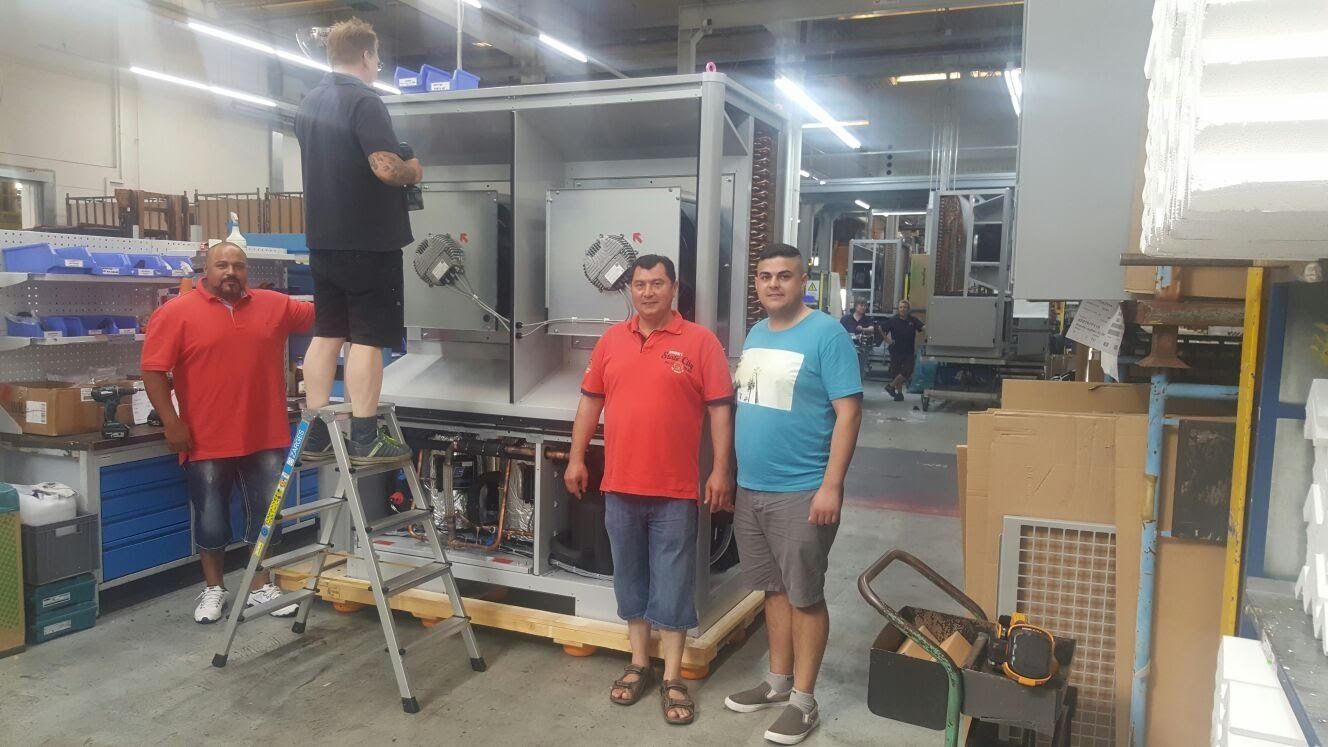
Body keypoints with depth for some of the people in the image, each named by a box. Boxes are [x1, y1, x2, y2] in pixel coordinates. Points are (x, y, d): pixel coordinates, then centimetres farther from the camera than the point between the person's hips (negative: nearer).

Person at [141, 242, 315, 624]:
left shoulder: (275, 305, 4)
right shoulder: (176, 312, -6)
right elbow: (154, 370, -8)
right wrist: (172, 423, -12)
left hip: (265, 438, 3)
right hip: (207, 441, -3)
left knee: (266, 516, 11)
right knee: (211, 520, 10)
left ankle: (261, 587, 25)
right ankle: (213, 589, 27)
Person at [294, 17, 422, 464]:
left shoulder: (309, 104, 14)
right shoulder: (364, 101, -13)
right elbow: (386, 167, -23)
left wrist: (399, 172, 25)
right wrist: (413, 172, -2)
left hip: (323, 238, 8)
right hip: (367, 239, -8)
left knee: (326, 334, 10)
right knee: (367, 338, -3)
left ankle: (317, 437, 15)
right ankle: (364, 440, 0)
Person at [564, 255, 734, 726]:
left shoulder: (699, 341, -5)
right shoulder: (611, 340, 7)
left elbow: (720, 409, -5)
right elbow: (590, 401, 12)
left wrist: (721, 470, -9)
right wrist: (576, 458, 10)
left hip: (675, 490, -4)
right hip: (620, 485, 4)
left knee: (673, 583, 4)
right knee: (631, 578, 15)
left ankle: (672, 679, 15)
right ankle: (639, 665, 29)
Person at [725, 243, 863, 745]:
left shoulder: (826, 335, -11)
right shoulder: (755, 334, 11)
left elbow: (848, 411, -15)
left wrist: (832, 486, -20)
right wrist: (732, 475, 15)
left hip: (801, 492, -7)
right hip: (750, 488, 7)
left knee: (805, 596, 4)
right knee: (774, 589, 17)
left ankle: (803, 701, 17)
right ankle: (778, 682, 32)